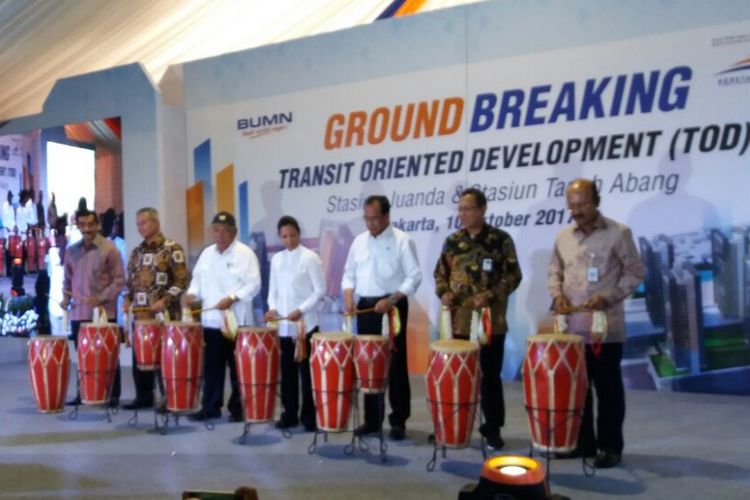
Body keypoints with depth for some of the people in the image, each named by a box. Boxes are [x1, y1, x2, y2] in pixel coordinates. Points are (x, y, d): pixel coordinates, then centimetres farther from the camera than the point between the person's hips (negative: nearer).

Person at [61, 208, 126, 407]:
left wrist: (101, 298, -17)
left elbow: (119, 280, -7)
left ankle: (113, 395, 9)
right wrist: (66, 297, 1)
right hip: (78, 313, 4)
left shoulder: (109, 249, -5)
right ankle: (83, 393, 21)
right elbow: (67, 278, 19)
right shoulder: (72, 251, 10)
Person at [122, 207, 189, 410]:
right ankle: (143, 397, 21)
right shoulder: (137, 252, 14)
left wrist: (165, 300, -20)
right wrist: (127, 299, 5)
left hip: (165, 315, -6)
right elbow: (131, 280, 22)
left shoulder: (172, 249, -6)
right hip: (140, 314, 6)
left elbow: (181, 280, -11)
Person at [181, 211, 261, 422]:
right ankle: (210, 407, 21)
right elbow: (198, 278, 18)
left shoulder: (245, 253, -7)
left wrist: (232, 298, -22)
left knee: (237, 368, 3)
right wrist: (192, 293, -1)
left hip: (237, 321, -5)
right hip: (211, 320, 5)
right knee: (212, 366, 10)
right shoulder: (207, 253, 13)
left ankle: (238, 409, 13)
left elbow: (254, 284, -12)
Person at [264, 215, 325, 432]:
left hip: (306, 324, -5)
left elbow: (320, 290, -8)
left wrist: (301, 310, -17)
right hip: (283, 326, 5)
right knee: (287, 372, 9)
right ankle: (289, 414, 18)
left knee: (307, 372, 0)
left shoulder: (310, 258, -4)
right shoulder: (276, 259, 12)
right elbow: (273, 289, 16)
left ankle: (309, 416, 9)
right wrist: (272, 308, -2)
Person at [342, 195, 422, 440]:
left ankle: (398, 421, 8)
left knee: (395, 365, -1)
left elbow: (414, 277, -10)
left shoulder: (402, 241, -6)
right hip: (365, 307, 5)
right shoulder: (359, 241, 10)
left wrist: (391, 300, -21)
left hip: (392, 307, -5)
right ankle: (372, 419, 19)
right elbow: (349, 274, 15)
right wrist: (349, 296, -3)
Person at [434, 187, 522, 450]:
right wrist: (444, 292, -6)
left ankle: (492, 428, 16)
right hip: (458, 320, 3)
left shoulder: (501, 240, -3)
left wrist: (490, 295, -19)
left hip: (491, 321, -3)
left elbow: (513, 275, -6)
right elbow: (440, 272, 14)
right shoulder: (452, 241, 9)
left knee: (490, 375, 4)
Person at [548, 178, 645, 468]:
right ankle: (582, 442, 25)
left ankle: (610, 447, 15)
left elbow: (635, 273, -4)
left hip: (606, 328, -5)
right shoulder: (563, 237, 9)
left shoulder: (618, 233, -5)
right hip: (571, 327, 5)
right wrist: (557, 294, -4)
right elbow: (554, 272, 16)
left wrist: (608, 298, -16)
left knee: (608, 389, 4)